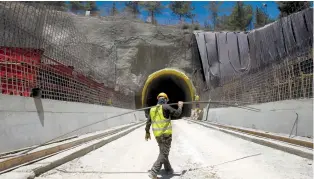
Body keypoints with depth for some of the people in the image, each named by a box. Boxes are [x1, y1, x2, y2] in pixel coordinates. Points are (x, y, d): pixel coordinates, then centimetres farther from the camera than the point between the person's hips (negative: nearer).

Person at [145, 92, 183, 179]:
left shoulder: (152, 109, 6)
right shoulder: (166, 107, -13)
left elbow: (148, 122, 9)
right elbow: (177, 114, -10)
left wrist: (147, 132, 18)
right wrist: (180, 106, 8)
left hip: (157, 135, 7)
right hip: (166, 134, -7)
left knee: (163, 152, 20)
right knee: (164, 154, -2)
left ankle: (168, 169, 31)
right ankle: (153, 172, -10)